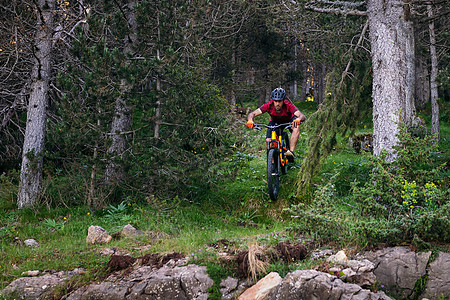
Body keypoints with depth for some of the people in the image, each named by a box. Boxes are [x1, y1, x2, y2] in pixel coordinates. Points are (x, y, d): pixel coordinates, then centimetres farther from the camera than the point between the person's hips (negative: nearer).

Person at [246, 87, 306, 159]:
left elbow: (303, 116, -47)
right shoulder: (269, 105, -33)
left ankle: (291, 151, -34)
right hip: (275, 122, 2)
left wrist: (298, 119, -72)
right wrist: (250, 120, -58)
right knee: (268, 140, -18)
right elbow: (252, 114, -35)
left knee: (296, 127, -34)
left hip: (289, 120, -2)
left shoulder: (288, 105, -37)